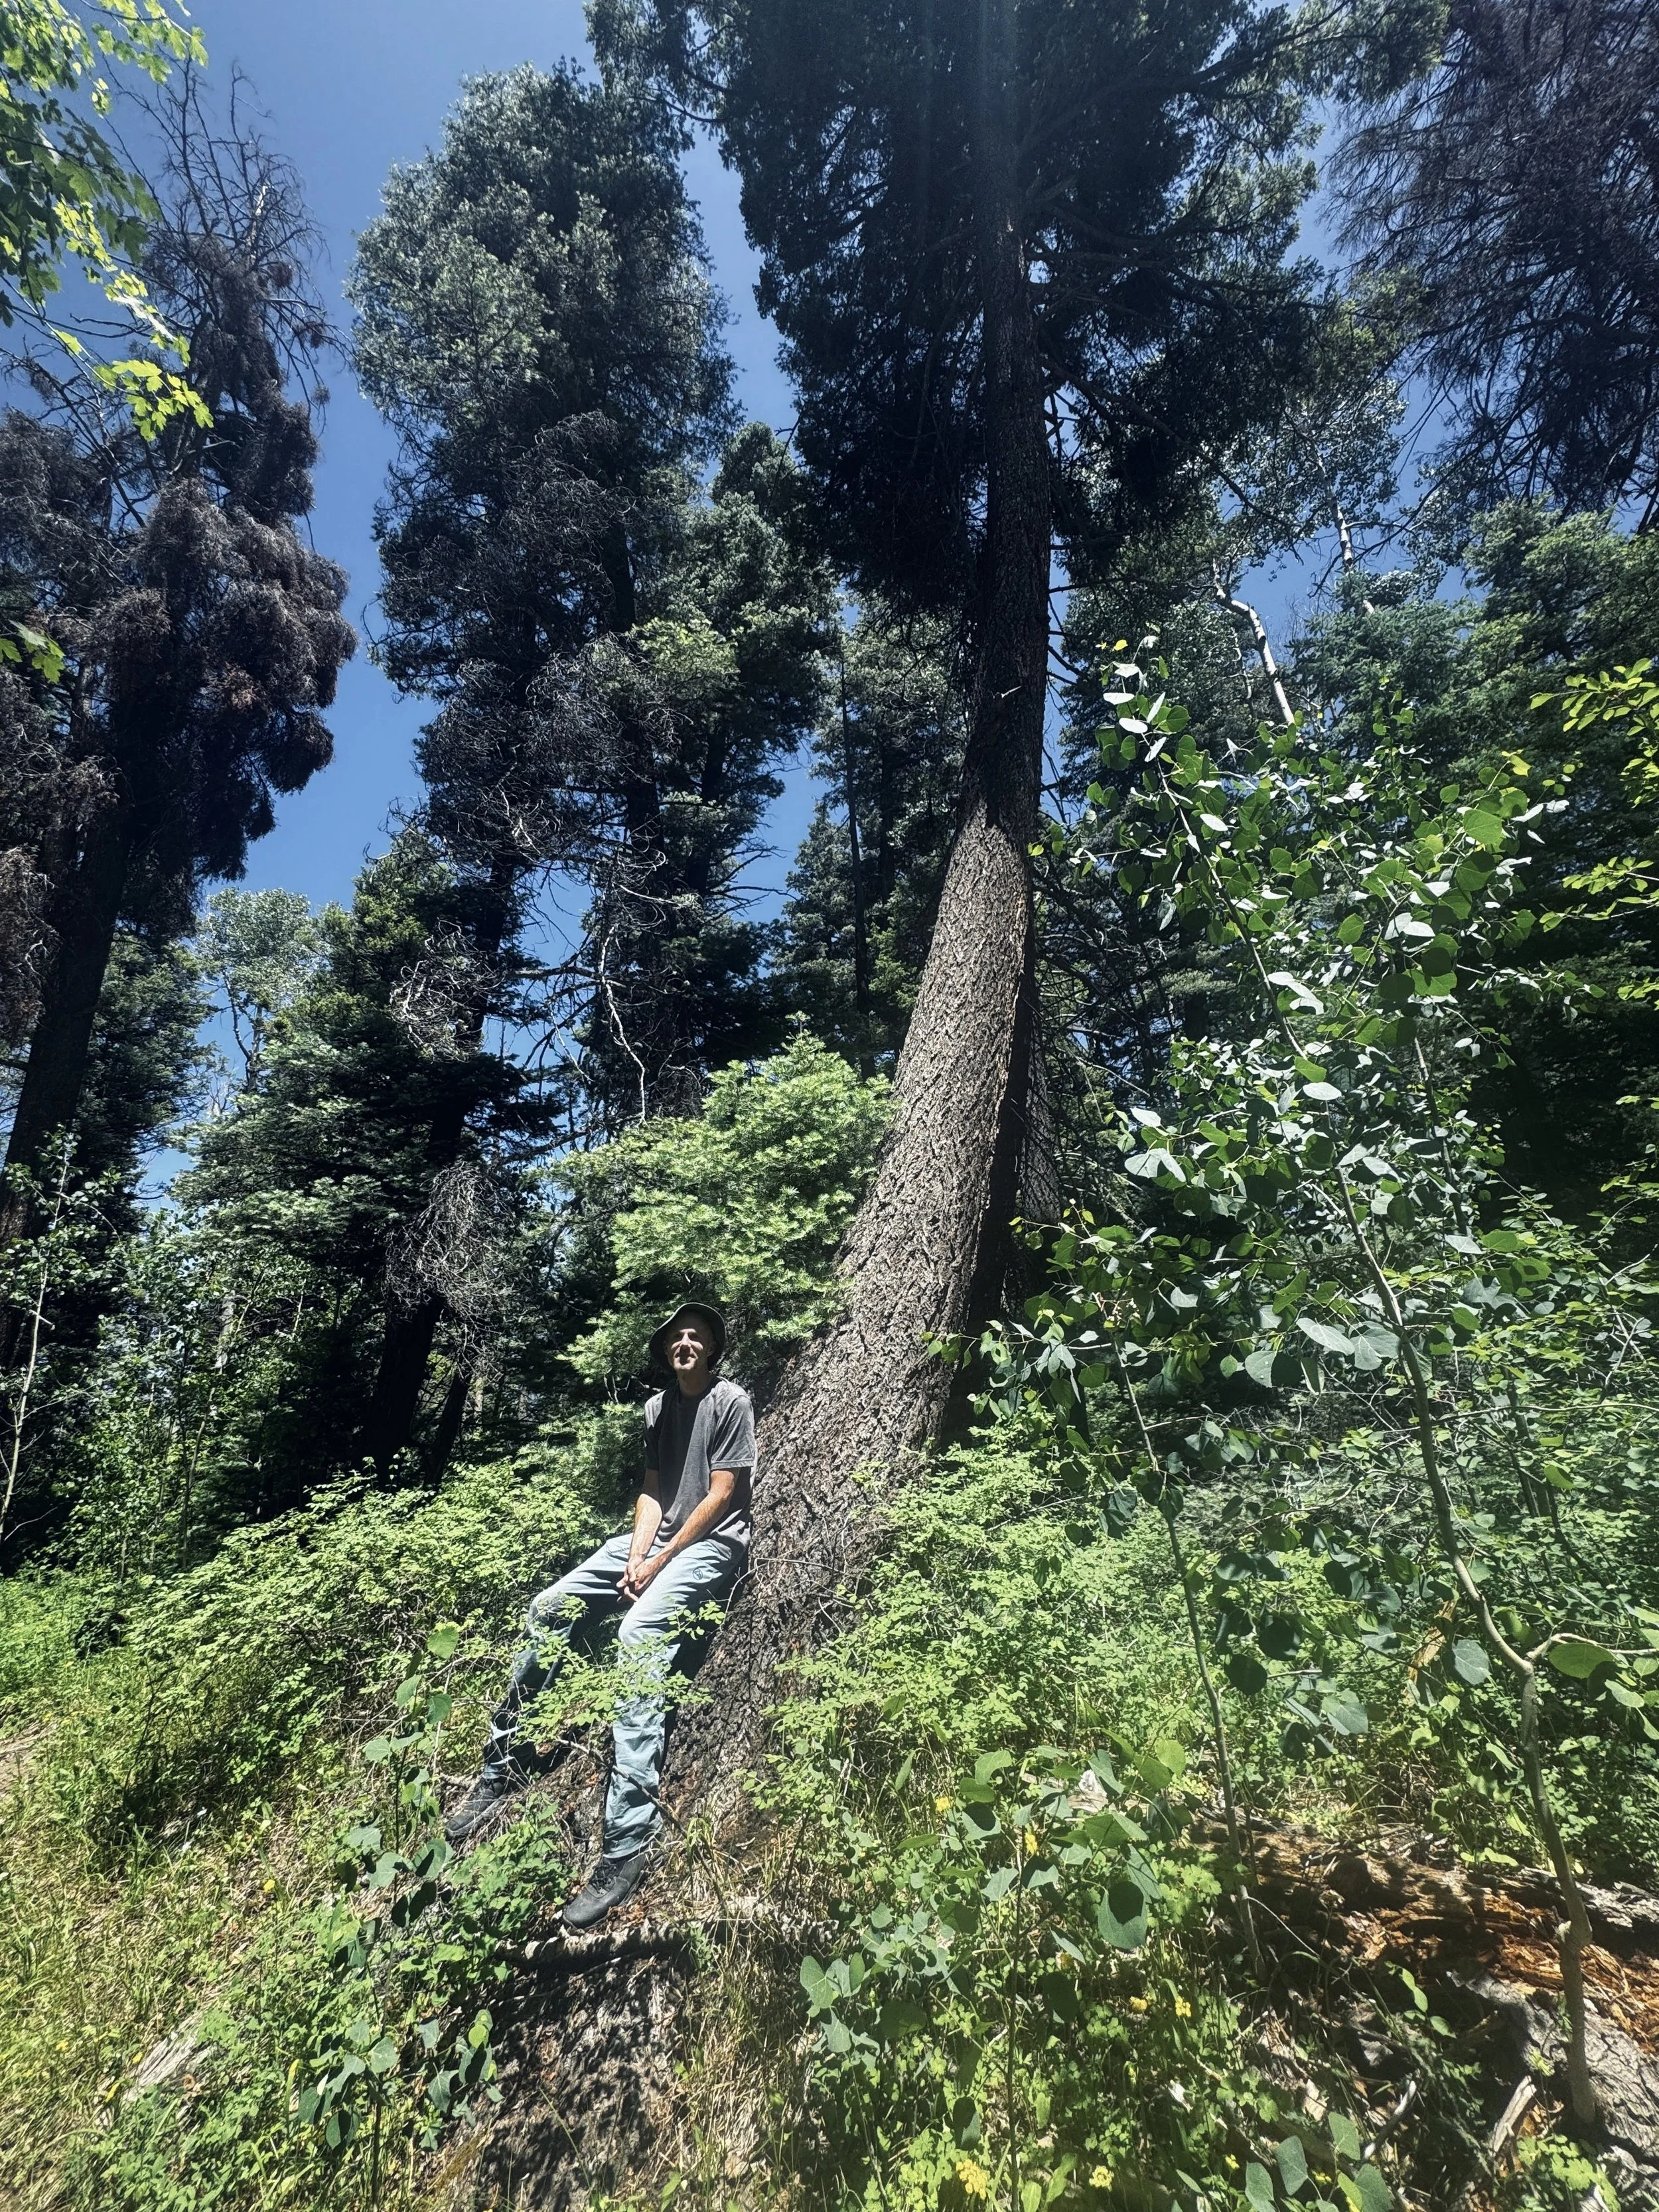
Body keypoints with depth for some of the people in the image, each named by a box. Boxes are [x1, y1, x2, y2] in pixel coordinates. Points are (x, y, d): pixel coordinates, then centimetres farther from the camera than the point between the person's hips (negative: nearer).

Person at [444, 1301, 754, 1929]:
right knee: (549, 1609, -6)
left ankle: (626, 1848, -34)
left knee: (640, 1633, -32)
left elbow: (721, 1495, -11)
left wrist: (660, 1562, -13)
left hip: (710, 1543, -8)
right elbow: (652, 1491, 11)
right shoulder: (659, 1407, 14)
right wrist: (636, 1556, -6)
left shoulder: (731, 1401, -7)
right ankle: (500, 1768, 8)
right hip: (654, 1539, 8)